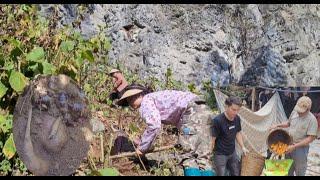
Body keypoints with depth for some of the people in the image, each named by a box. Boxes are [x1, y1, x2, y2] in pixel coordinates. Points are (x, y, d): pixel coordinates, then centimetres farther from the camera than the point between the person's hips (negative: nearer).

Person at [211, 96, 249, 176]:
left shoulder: (237, 118, -6)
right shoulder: (218, 120, -27)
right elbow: (213, 138, -21)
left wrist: (243, 147, 8)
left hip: (232, 152, 6)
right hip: (220, 154, -6)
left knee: (237, 173, 16)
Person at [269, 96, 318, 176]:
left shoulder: (312, 120, -19)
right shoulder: (295, 112, -1)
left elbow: (310, 138, -21)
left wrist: (294, 146, -24)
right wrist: (277, 125, 6)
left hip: (301, 148, -6)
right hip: (289, 146, 6)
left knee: (299, 172, 7)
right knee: (288, 171, 18)